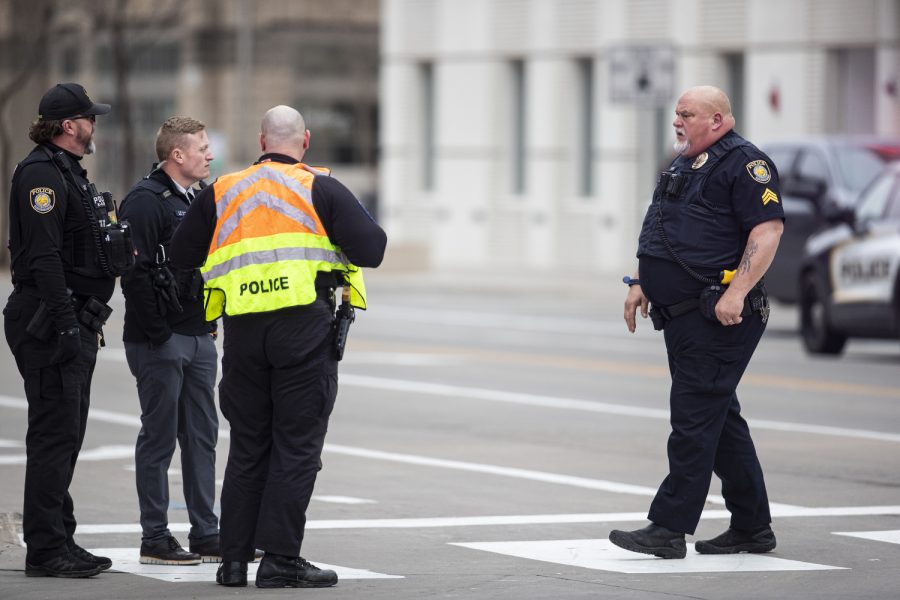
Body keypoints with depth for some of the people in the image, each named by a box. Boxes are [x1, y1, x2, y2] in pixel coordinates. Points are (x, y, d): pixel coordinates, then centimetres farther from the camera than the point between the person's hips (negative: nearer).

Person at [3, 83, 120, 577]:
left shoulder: (70, 172, 19)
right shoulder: (41, 173, -14)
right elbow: (43, 257, -22)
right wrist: (65, 323, -25)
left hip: (76, 322, 10)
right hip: (50, 322, -10)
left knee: (65, 436, 13)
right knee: (54, 434, -9)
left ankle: (59, 541, 19)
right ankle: (45, 549, -7)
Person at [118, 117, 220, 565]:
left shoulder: (197, 200, 16)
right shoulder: (146, 201, -12)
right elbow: (134, 271, -18)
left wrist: (211, 318, 15)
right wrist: (157, 333, -20)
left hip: (199, 338, 9)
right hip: (161, 342, -9)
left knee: (202, 436, 10)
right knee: (159, 438, -3)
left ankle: (207, 536, 16)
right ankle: (155, 540, 2)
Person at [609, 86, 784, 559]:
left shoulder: (744, 163, -10)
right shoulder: (683, 166, 19)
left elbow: (768, 228, -18)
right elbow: (660, 237, 28)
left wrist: (736, 293, -24)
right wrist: (641, 284, 18)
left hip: (718, 319, -10)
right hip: (682, 318, 10)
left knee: (694, 419, -10)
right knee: (720, 419, 12)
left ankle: (669, 528, -9)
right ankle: (752, 528, 19)